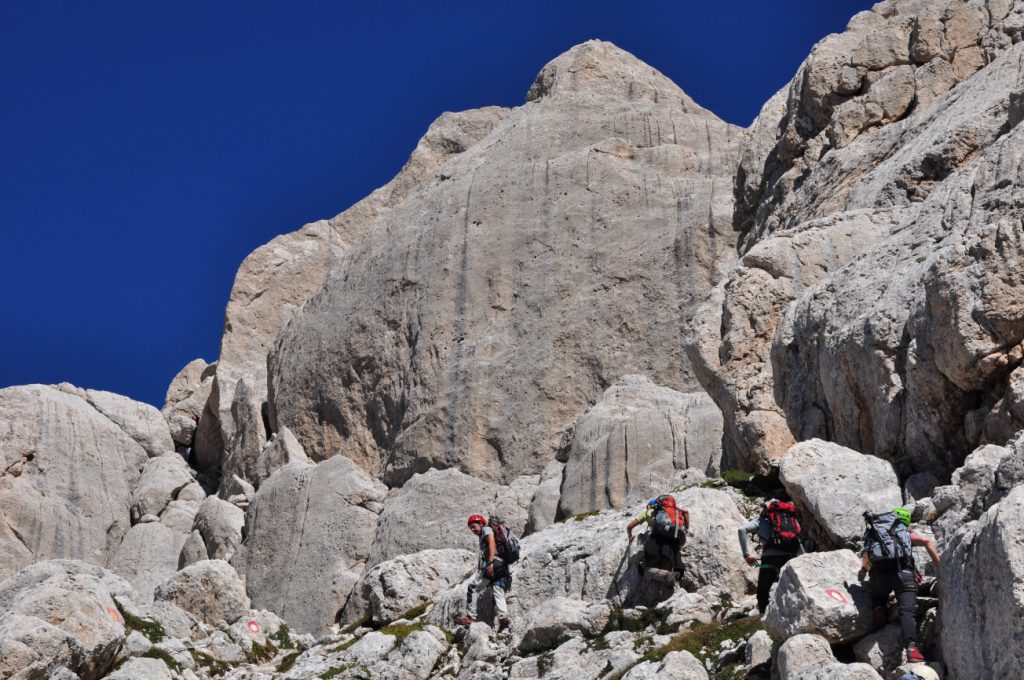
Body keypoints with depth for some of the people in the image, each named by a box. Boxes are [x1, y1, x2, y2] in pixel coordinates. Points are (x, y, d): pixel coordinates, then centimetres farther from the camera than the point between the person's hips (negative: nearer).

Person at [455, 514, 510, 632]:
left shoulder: (487, 529, 7)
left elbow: (492, 544, -10)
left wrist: (490, 562, -21)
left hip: (493, 564, -9)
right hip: (502, 567, 9)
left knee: (473, 588, -2)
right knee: (498, 594, -4)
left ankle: (471, 616, -4)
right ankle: (503, 618, -23)